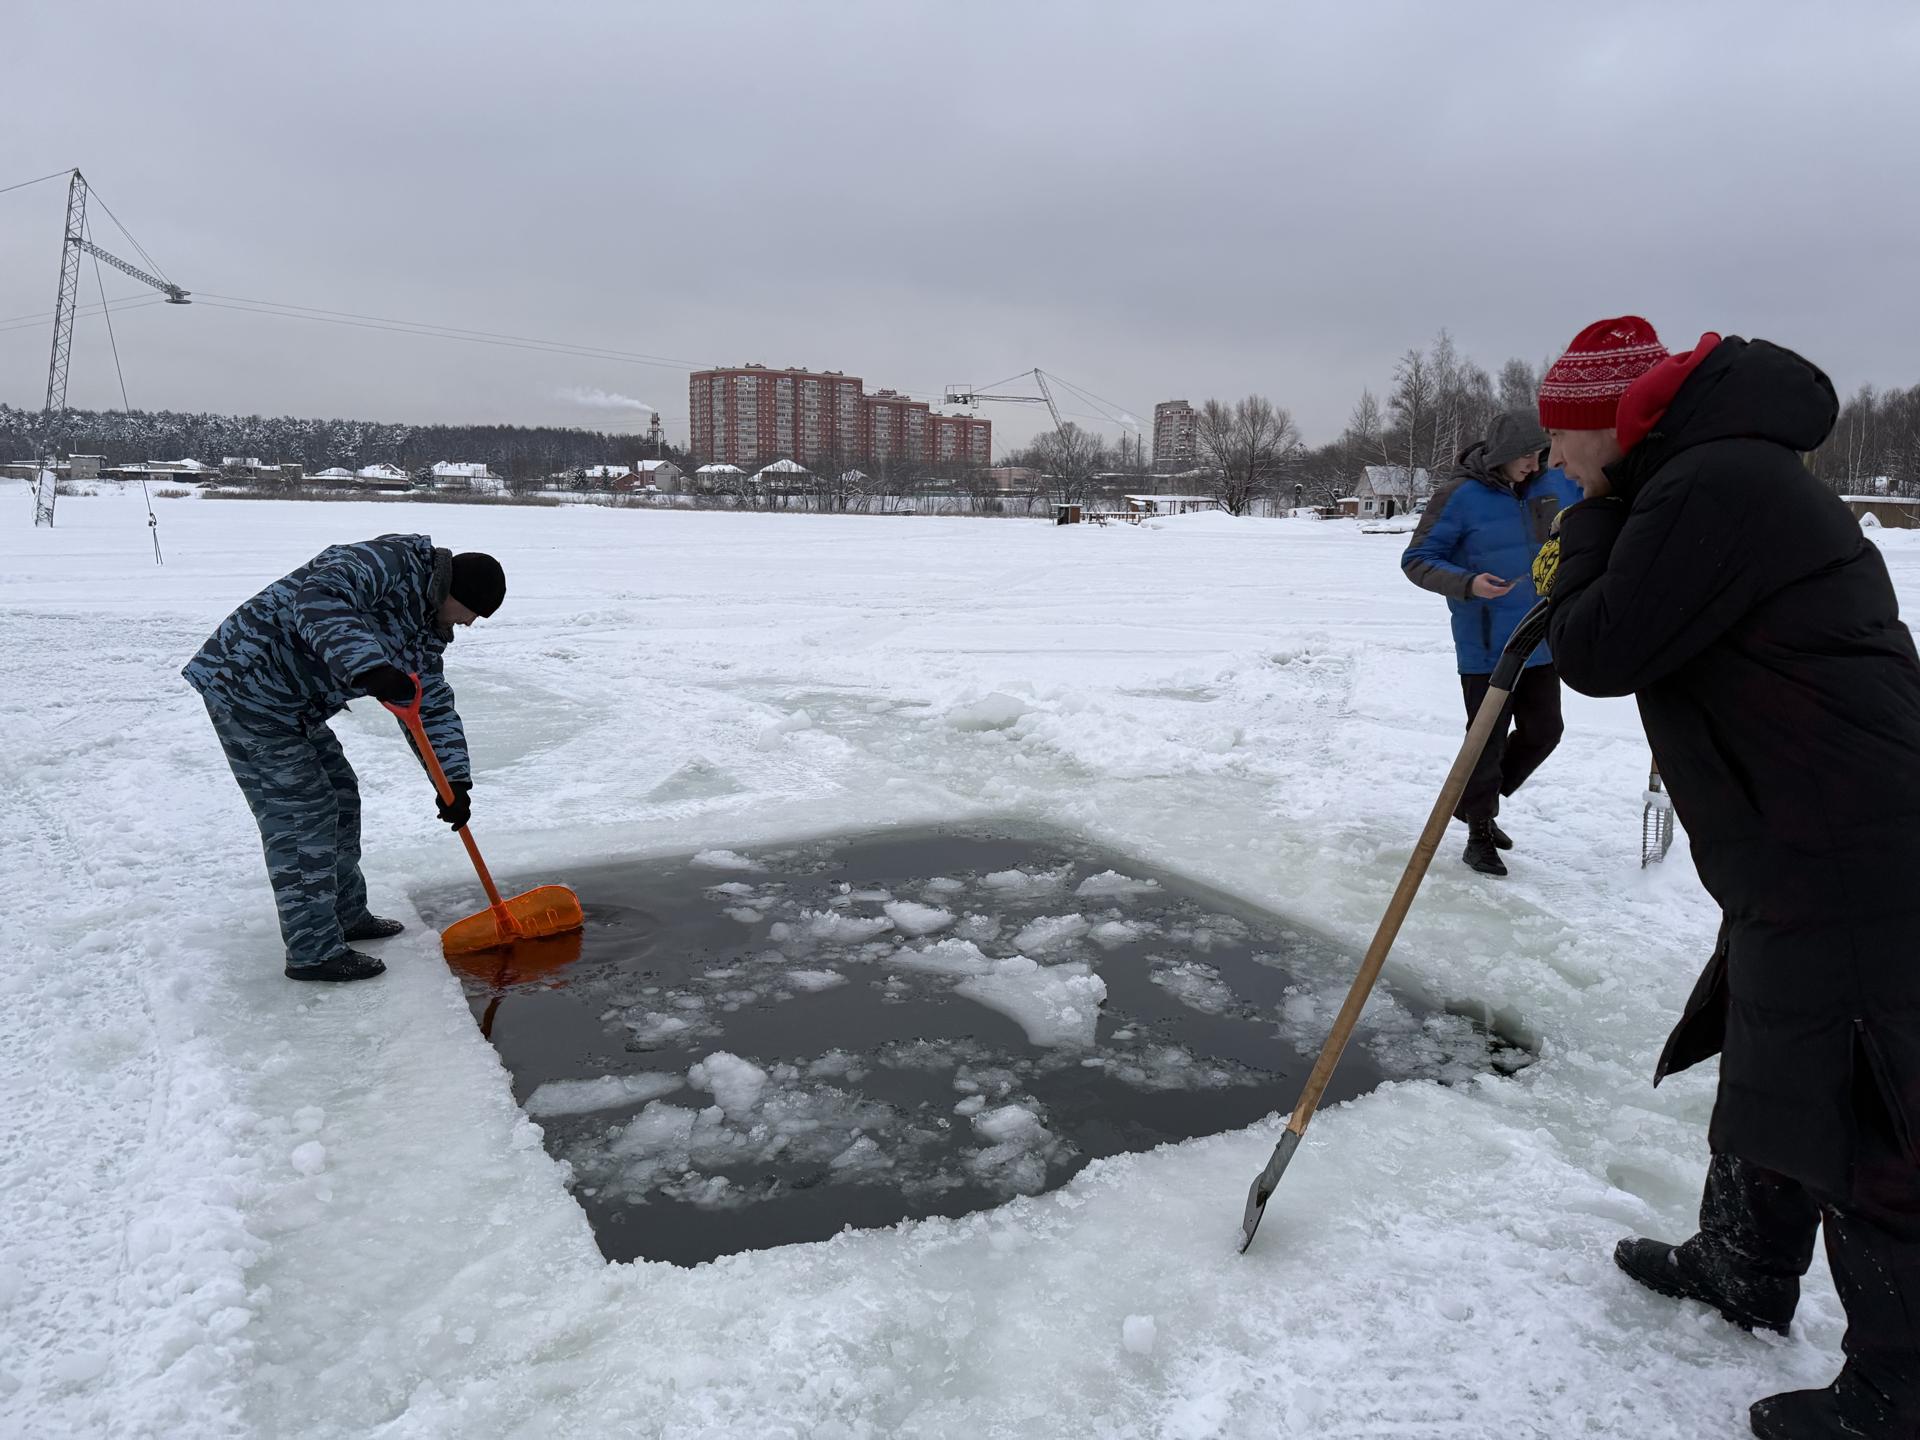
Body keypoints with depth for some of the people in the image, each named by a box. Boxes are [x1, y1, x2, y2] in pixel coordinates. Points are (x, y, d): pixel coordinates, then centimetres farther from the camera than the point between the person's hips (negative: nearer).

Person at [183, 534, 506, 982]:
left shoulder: (426, 627, 10)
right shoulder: (388, 562, -20)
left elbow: (434, 706, 10)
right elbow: (319, 600, -37)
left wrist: (454, 780, 0)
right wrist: (369, 665, -49)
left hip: (292, 705, 11)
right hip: (246, 686, -11)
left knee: (340, 797, 16)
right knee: (300, 813, -9)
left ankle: (346, 916, 30)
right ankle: (314, 952, -2)